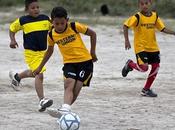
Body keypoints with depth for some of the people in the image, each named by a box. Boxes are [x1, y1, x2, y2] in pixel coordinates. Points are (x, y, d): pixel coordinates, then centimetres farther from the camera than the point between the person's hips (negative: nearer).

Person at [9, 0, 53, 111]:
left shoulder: (46, 19, 2)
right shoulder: (22, 21, -5)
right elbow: (12, 28, 10)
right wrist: (13, 40, -5)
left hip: (43, 52, 5)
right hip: (31, 52, -5)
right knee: (39, 75, -16)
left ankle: (17, 77, 54)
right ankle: (42, 100, -16)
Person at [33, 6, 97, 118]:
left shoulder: (74, 27, -11)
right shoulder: (52, 35, -1)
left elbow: (92, 33, 1)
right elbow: (50, 51, 18)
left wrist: (93, 52, 3)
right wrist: (40, 67, 24)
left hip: (85, 61, -2)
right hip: (69, 63, 2)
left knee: (76, 88, -14)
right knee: (69, 84, -23)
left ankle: (64, 110, -6)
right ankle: (65, 110, -39)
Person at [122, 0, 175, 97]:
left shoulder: (155, 16, 4)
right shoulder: (137, 17, -12)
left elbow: (163, 29, 9)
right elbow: (125, 26, -15)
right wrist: (127, 40, -23)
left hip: (153, 48, 6)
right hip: (140, 47, -6)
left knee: (155, 67, 2)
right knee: (144, 67, -17)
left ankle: (146, 90, 16)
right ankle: (130, 64, 17)